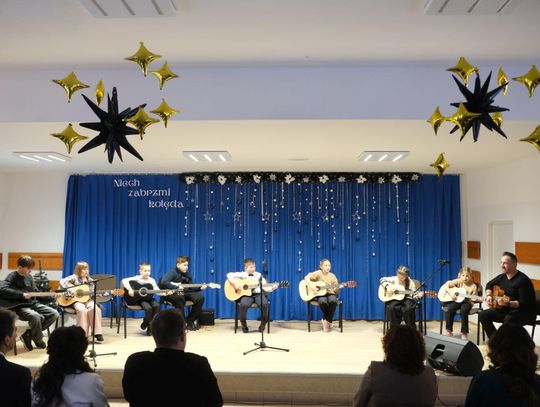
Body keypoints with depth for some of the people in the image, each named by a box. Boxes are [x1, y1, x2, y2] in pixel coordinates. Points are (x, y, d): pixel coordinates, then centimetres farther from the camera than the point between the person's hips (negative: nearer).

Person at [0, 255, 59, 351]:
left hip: (32, 303, 8)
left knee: (54, 314, -7)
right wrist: (22, 294, -28)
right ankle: (39, 342, -8)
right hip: (19, 307, -7)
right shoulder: (12, 276, -10)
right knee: (35, 316, -36)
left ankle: (28, 335, -2)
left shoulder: (29, 277, 12)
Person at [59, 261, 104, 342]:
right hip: (76, 300, -3)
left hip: (88, 300, 3)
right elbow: (62, 282, -11)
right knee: (82, 310, -36)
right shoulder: (74, 277, 2)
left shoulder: (90, 281, 14)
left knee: (95, 308, -30)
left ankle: (97, 332, -22)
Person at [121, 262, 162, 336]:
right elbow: (124, 280, -14)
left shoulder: (151, 280, 5)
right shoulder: (137, 278, -6)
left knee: (157, 305, -26)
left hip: (148, 298, 4)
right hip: (139, 299, -4)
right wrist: (130, 289, -27)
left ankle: (150, 327, -7)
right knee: (148, 308, -33)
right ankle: (146, 323, 1)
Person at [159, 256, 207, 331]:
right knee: (180, 298, -41)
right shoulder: (172, 273, -12)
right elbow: (163, 282, -30)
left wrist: (200, 287, -6)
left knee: (200, 298, -14)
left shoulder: (187, 274, 9)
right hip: (171, 293, -6)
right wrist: (177, 287, -33)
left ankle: (190, 321, -2)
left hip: (183, 293, 7)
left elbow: (191, 288, 11)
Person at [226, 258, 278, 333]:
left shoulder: (259, 275, 10)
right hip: (246, 294, -1)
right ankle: (243, 324, -6)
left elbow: (265, 287, 5)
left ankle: (263, 323, -3)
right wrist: (235, 284, -15)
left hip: (257, 294, 2)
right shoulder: (242, 274, 4)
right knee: (244, 304, -35)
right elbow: (229, 275, -3)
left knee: (264, 303, -30)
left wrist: (272, 288, -14)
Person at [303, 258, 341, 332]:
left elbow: (336, 291, 4)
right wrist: (311, 286, -29)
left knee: (333, 301, -35)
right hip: (320, 294, -2)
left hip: (330, 294, 2)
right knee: (323, 302, -38)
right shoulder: (318, 273, -5)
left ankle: (328, 320, -13)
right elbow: (306, 277, -17)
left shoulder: (332, 276, 4)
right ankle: (325, 319, -7)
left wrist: (338, 287, -19)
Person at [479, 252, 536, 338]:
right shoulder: (502, 277, 3)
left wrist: (508, 303, -37)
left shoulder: (523, 280, -21)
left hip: (526, 313, -8)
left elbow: (524, 303, -26)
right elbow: (489, 284, 23)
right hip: (507, 310, 8)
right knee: (483, 315, -4)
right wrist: (488, 296, 6)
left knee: (509, 319, -38)